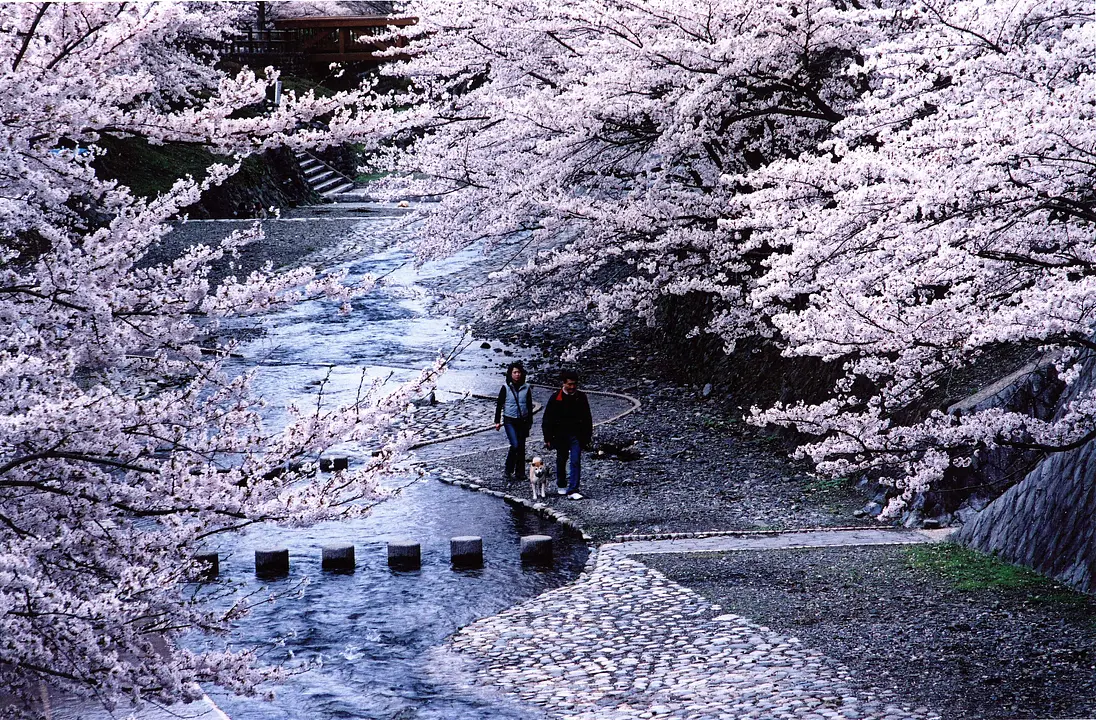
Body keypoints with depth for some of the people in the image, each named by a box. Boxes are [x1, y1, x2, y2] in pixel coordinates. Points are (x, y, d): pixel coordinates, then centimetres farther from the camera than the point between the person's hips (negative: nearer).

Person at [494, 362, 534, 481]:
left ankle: (520, 472, 16)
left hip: (523, 421, 3)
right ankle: (509, 471, -3)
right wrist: (497, 421, -1)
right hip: (510, 421, -3)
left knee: (521, 447, 6)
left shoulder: (526, 388, 4)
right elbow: (499, 404, 1)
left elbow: (529, 406, 12)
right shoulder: (506, 388, -4)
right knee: (515, 445, -16)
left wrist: (530, 422, 14)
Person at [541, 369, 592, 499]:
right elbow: (547, 419, -1)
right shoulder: (556, 398, -5)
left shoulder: (581, 397, 0)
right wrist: (548, 438, -3)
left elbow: (587, 419, 7)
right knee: (561, 461, 14)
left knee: (575, 462, -9)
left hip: (577, 435, 0)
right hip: (560, 435, 0)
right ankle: (561, 485, 34)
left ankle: (572, 490, -11)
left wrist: (588, 437, 6)